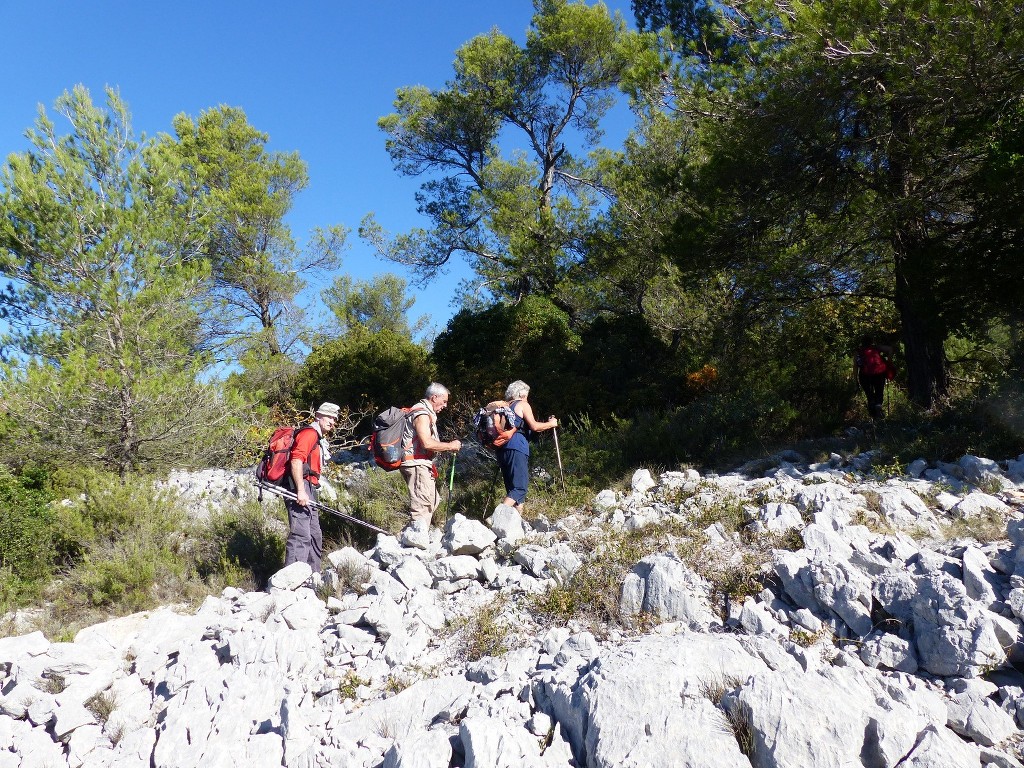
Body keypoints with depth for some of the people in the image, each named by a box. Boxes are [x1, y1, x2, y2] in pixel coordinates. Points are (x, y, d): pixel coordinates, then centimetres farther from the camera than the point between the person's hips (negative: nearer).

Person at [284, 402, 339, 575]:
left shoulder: (319, 439, 25)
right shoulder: (309, 433, -6)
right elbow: (296, 460, -19)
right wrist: (301, 491, -26)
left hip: (308, 490, 11)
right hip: (299, 487, -11)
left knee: (315, 535, 16)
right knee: (301, 534, -16)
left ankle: (313, 574, 24)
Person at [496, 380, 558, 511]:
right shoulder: (523, 405, 4)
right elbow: (534, 426, -6)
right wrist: (550, 424, 10)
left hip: (501, 449, 8)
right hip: (516, 448, -8)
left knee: (512, 487, 14)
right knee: (519, 488, -8)